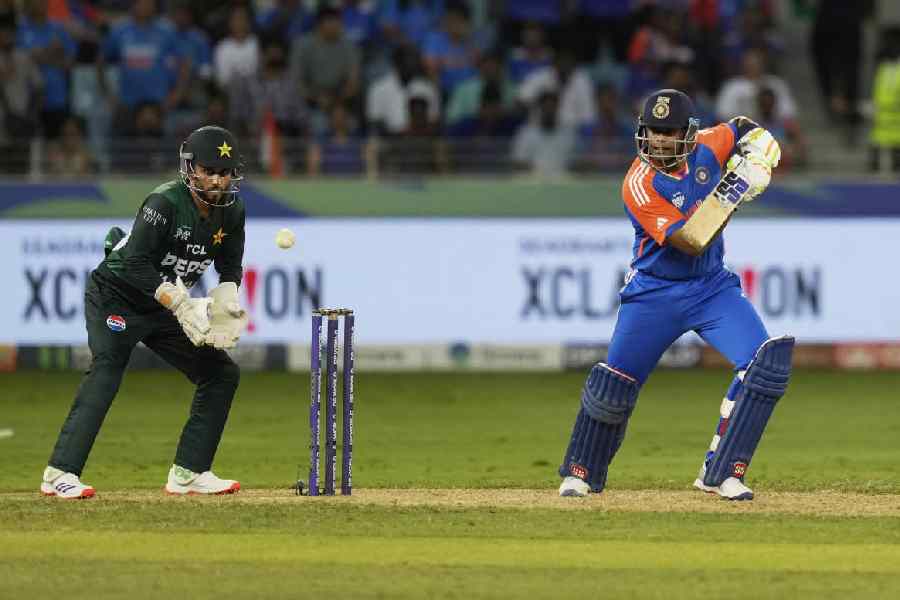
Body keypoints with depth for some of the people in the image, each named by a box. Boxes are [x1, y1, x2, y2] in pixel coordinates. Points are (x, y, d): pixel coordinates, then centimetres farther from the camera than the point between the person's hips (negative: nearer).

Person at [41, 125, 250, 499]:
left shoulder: (231, 211, -2)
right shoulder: (165, 202, -24)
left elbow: (230, 266, 10)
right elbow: (136, 264, -30)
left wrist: (225, 300, -11)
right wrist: (181, 304, -36)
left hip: (163, 309, 8)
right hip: (115, 297, -8)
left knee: (222, 373, 4)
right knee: (107, 367, -27)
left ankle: (188, 473, 7)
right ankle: (60, 474, -34)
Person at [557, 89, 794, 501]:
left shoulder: (707, 146, -8)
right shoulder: (640, 184, -22)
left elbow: (746, 130, 14)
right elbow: (691, 241, -30)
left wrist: (756, 161, -8)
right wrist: (731, 189, -36)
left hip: (712, 286, 4)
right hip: (654, 293, -4)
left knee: (768, 360, -17)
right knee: (613, 385, -5)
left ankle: (721, 473, -10)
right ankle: (581, 472, 23)